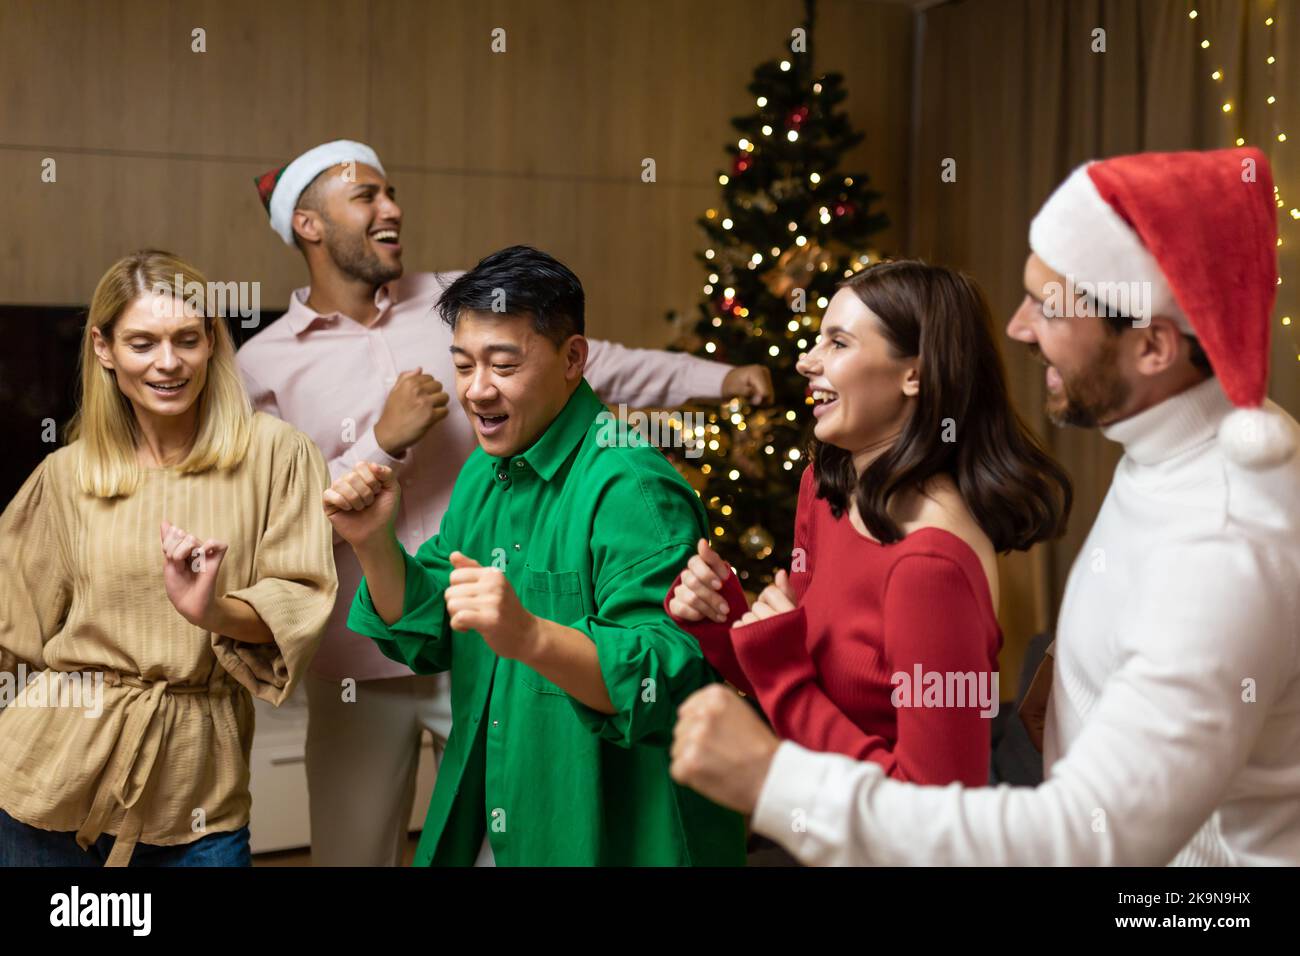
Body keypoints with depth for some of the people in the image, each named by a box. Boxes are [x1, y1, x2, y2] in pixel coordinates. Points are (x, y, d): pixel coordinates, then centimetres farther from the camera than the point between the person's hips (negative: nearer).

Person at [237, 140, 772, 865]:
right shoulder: (265, 363, -2)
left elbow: (589, 363, 9)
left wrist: (720, 377, 6)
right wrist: (383, 441, -17)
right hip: (362, 664, -1)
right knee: (353, 852, 12)